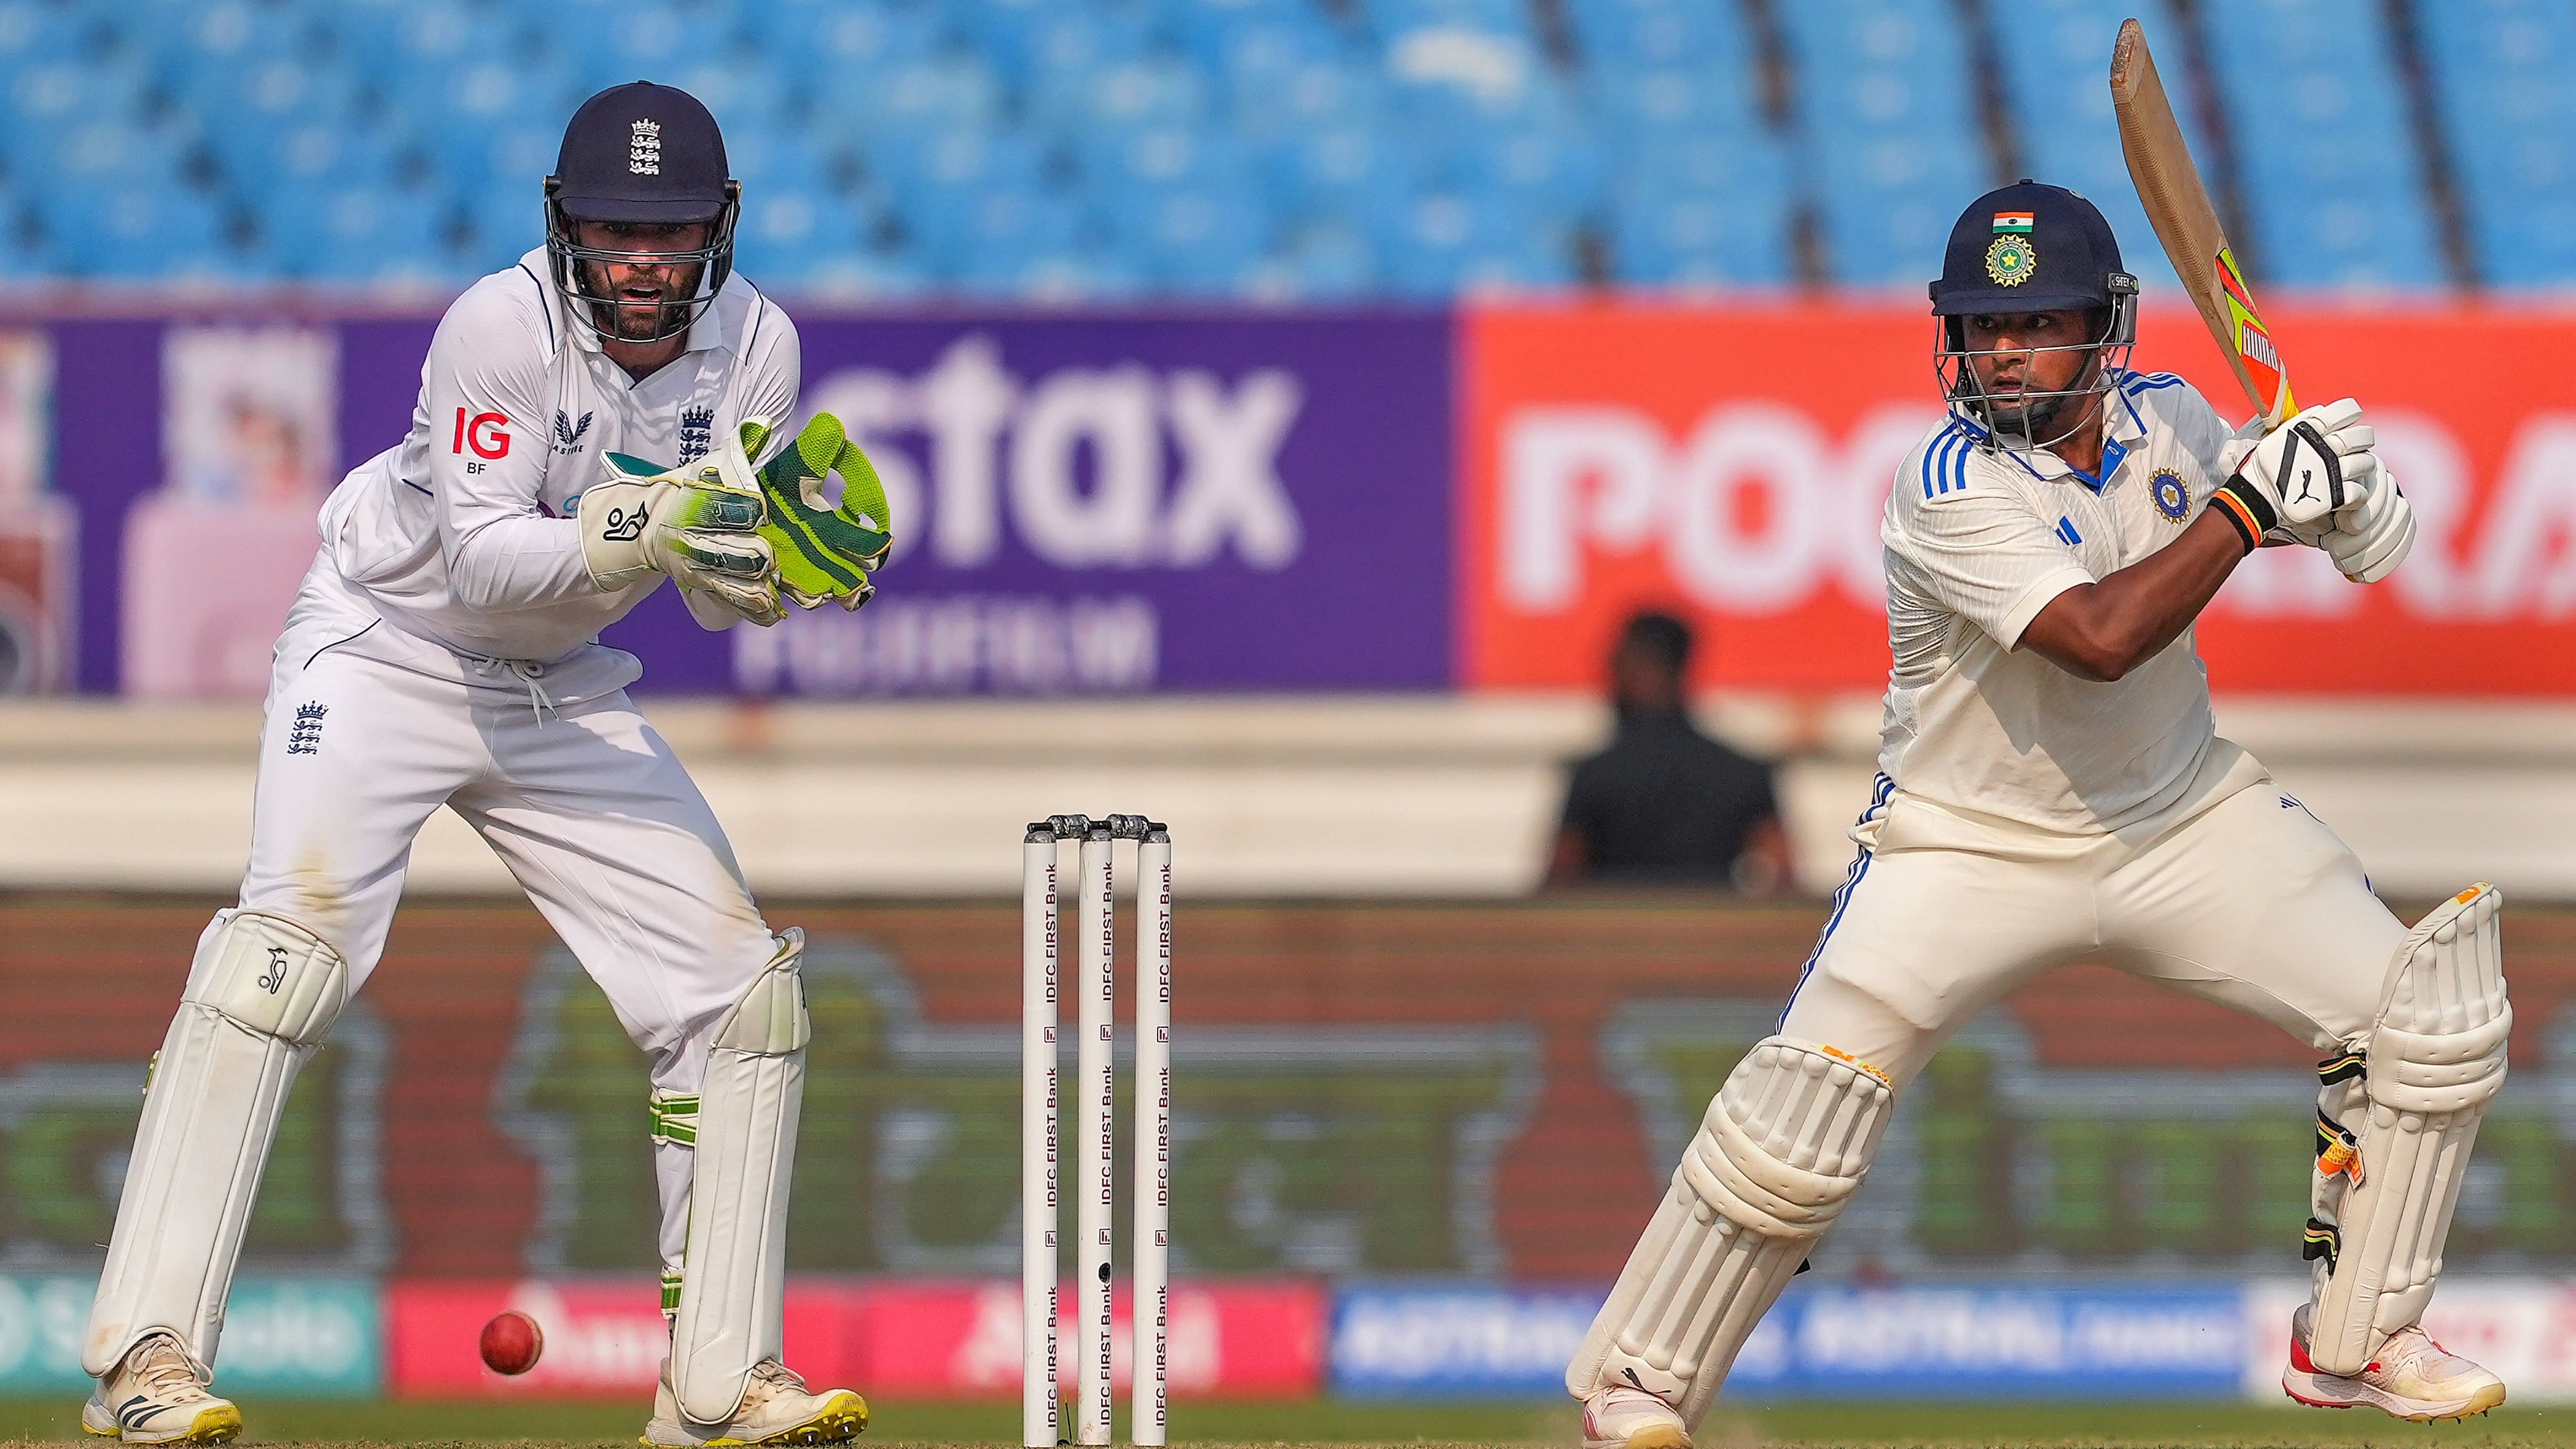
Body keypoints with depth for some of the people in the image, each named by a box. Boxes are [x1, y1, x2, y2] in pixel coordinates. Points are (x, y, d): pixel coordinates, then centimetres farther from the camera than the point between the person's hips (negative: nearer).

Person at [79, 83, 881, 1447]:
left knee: (744, 990, -2)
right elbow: (483, 561, -29)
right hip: (388, 652, -6)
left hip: (566, 695, 6)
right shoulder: (502, 325, -24)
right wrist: (618, 542, -45)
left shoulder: (752, 345, -9)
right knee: (291, 938, -27)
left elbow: (722, 592, -8)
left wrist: (743, 563, -31)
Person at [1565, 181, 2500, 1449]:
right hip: (1975, 849, -5)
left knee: (2426, 1017, -4)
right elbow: (2098, 637, -35)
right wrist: (2252, 501, -31)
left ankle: (2355, 1344, 12)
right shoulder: (1949, 488, -23)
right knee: (1802, 1109, -17)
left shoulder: (2162, 419, -6)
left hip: (2184, 814, 5)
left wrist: (2341, 485, -14)